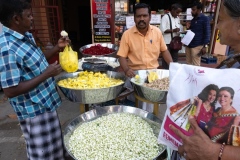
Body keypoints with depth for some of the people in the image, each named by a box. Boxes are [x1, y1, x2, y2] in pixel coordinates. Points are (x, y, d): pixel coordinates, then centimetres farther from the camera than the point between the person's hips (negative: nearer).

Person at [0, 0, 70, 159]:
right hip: (34, 111, -9)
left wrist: (57, 48, 2)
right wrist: (46, 74, -25)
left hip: (46, 103, 9)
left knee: (55, 147, 28)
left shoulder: (26, 36, 2)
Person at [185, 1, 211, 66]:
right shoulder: (193, 19, 17)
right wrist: (188, 28, 4)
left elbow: (207, 33, -8)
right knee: (188, 64, 9)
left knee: (195, 65, -3)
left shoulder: (205, 19, -4)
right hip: (188, 45, 7)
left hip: (197, 46, -7)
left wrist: (204, 46, -14)